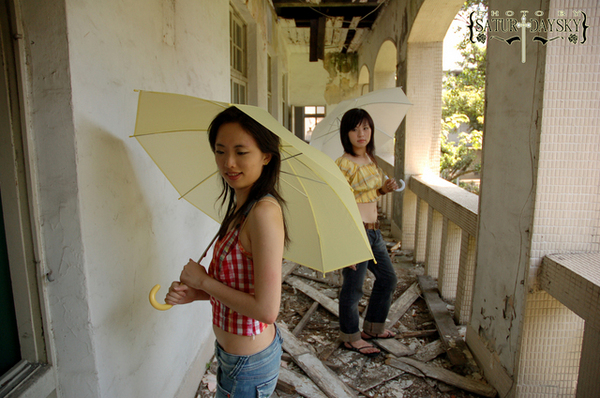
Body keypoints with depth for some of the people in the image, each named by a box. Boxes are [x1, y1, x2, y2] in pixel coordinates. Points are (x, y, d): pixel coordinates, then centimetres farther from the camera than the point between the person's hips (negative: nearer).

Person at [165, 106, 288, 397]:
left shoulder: (264, 212, -27)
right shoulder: (241, 208, 1)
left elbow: (266, 309, -28)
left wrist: (203, 280, -17)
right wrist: (193, 294, -6)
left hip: (247, 365, -8)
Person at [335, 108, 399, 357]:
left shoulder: (370, 159, 11)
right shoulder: (344, 164, -15)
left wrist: (384, 189, 2)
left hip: (373, 230, 9)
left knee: (388, 278, 20)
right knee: (353, 287, 5)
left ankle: (373, 328, 39)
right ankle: (351, 338, 27)